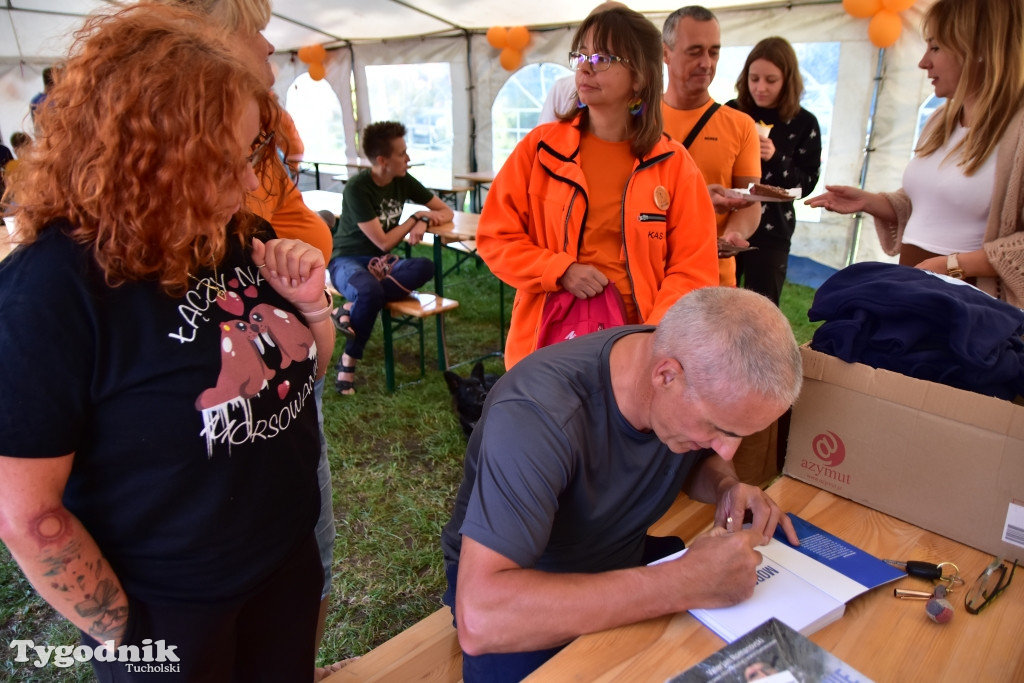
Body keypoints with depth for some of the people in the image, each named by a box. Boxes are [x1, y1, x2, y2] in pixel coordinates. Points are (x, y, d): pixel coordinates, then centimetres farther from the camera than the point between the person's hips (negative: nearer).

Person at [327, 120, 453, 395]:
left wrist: (424, 222, -15)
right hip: (347, 260, -5)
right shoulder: (358, 188, -18)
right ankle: (349, 360, -18)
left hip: (380, 263, 6)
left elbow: (446, 211, 6)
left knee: (425, 267, -28)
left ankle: (351, 311, -24)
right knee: (371, 291, -41)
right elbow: (383, 242, -20)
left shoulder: (404, 181, 0)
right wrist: (415, 218, -8)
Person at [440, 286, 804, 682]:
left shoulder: (707, 377, -16)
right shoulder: (538, 415, -37)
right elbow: (480, 618, -44)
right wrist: (686, 584, -43)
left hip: (623, 559, 5)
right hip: (518, 583, -4)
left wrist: (726, 486, -18)